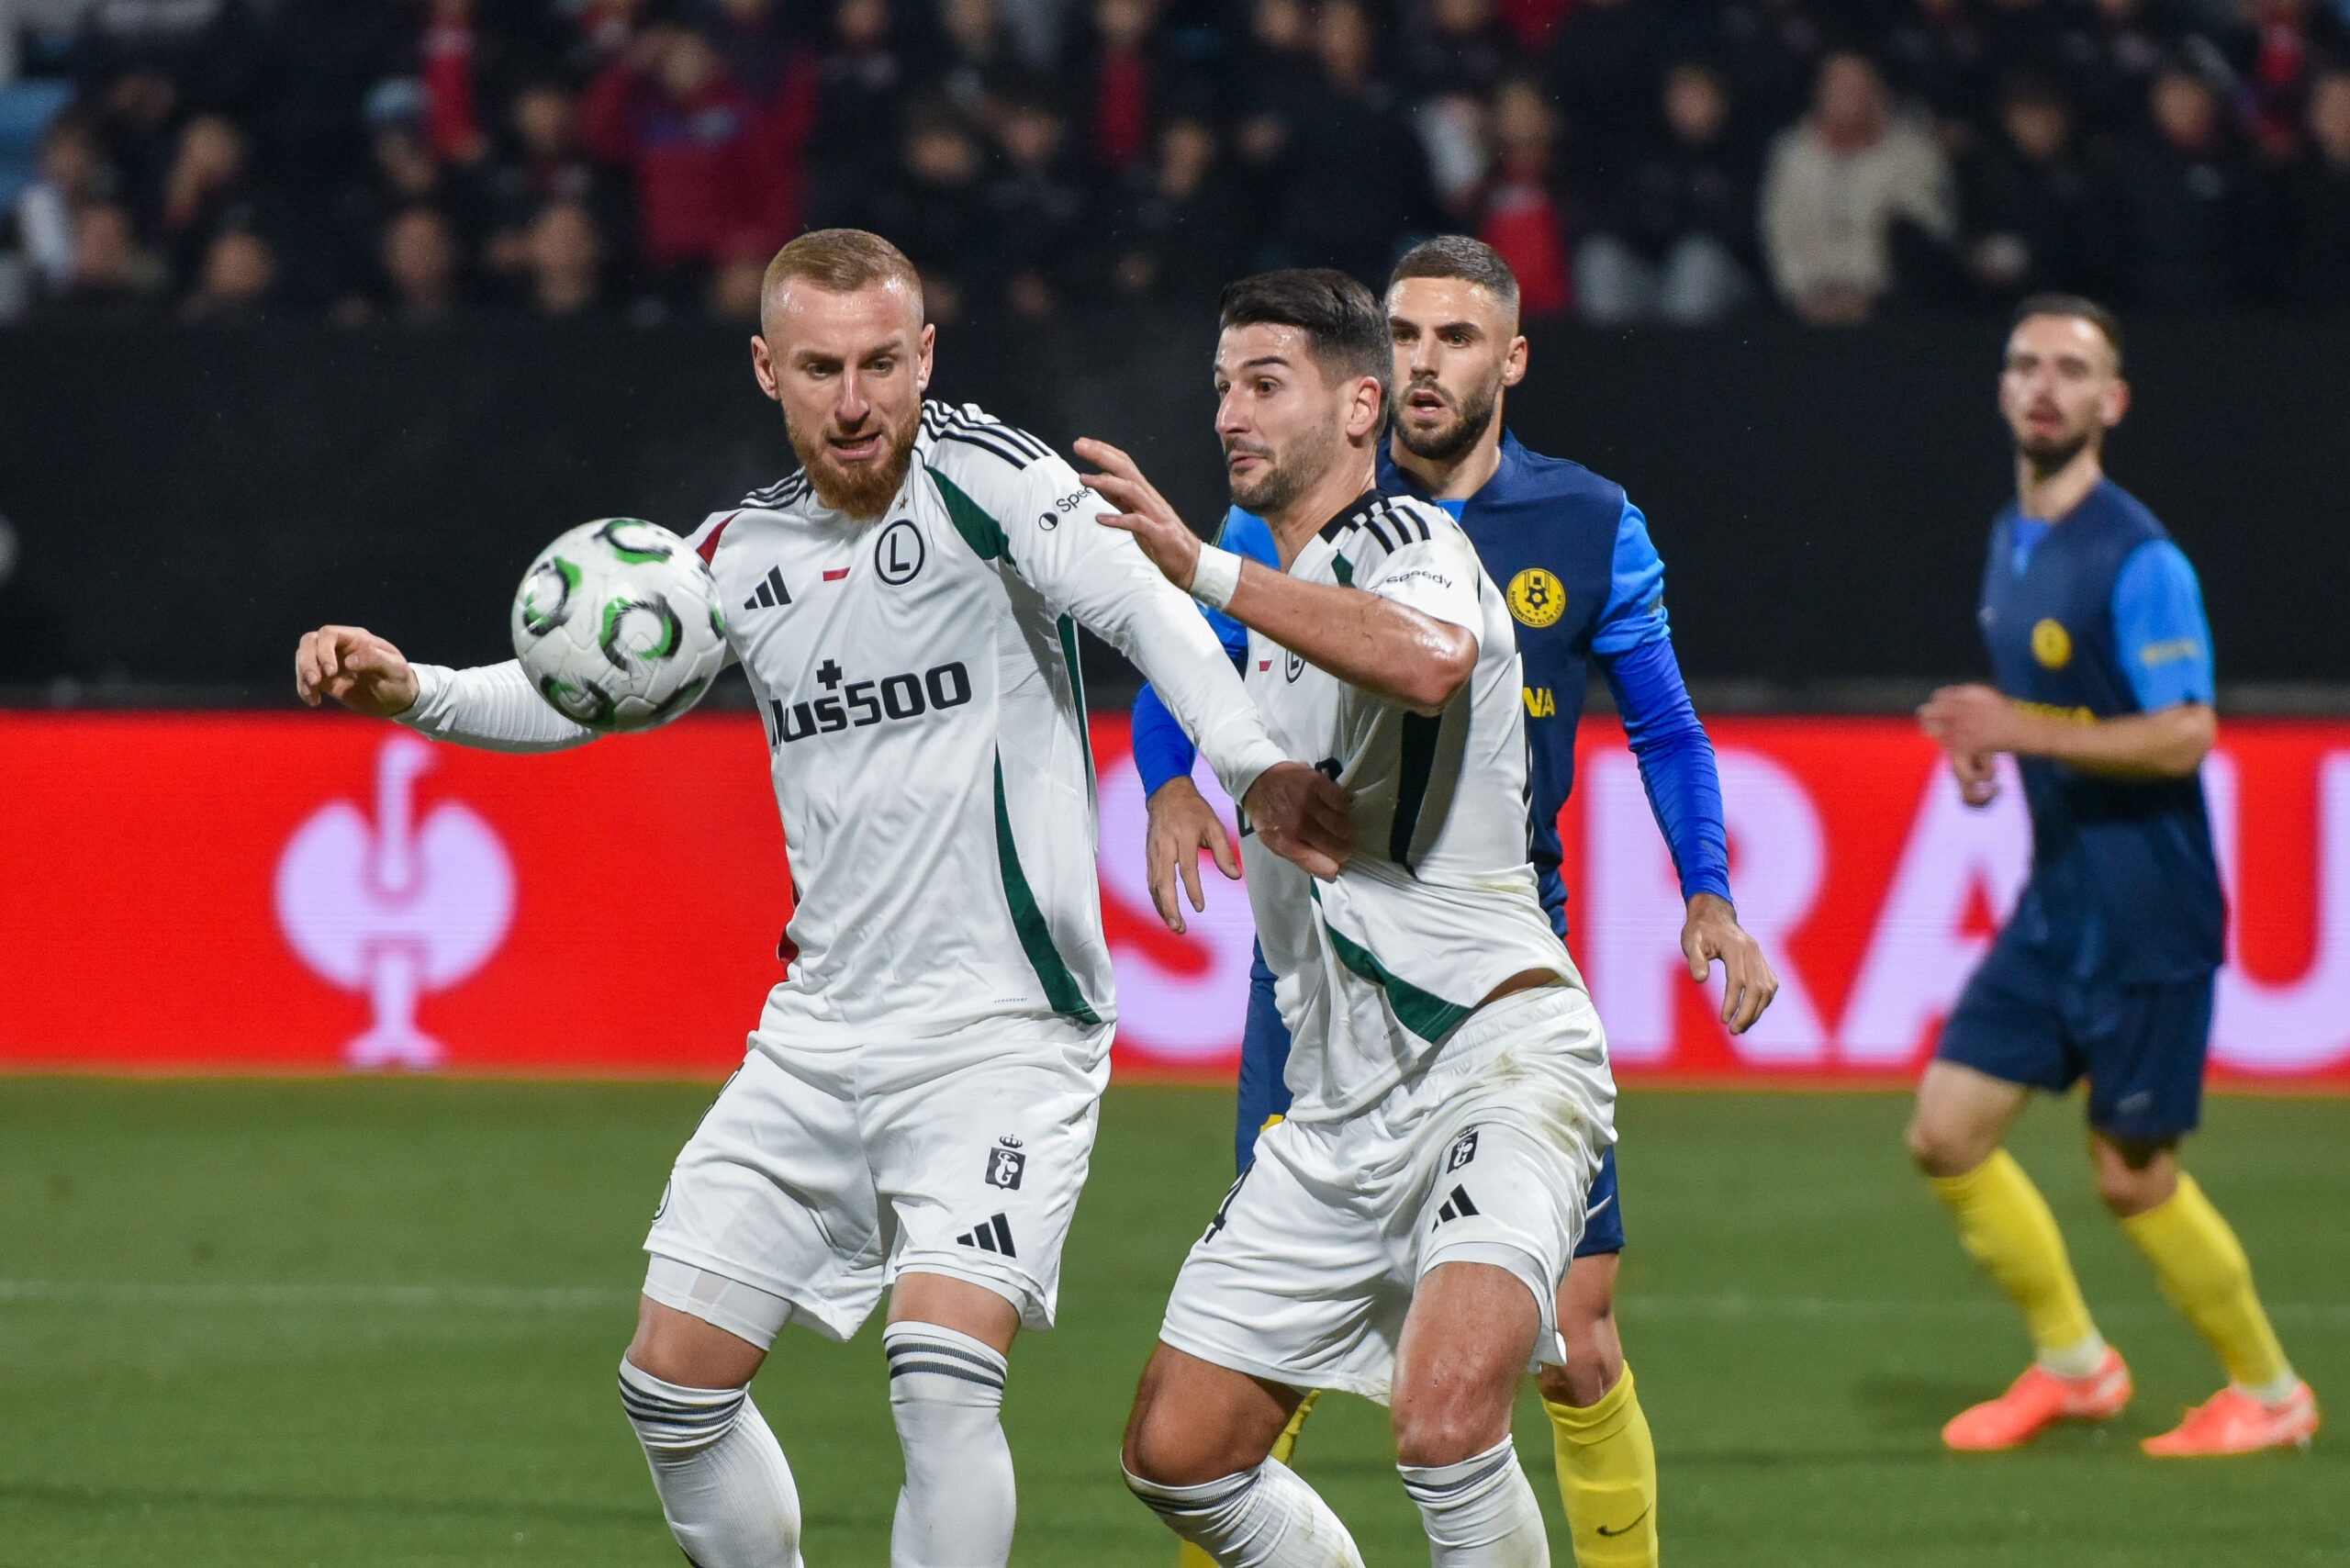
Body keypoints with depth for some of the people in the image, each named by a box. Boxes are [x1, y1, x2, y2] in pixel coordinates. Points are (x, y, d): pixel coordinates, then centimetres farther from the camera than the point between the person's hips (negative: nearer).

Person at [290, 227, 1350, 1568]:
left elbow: (1137, 603, -25)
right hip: (819, 1038, 7)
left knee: (943, 1379, -22)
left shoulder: (978, 475, -10)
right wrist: (410, 691, 3)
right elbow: (575, 694, 20)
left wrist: (1253, 763, -42)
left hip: (1003, 1029, -7)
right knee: (675, 1383, 7)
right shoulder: (743, 553, 8)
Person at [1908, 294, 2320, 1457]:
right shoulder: (2012, 542, 11)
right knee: (1947, 1134, 3)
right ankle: (2072, 1363, 18)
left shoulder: (2138, 560, -16)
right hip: (2055, 906, 8)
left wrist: (2024, 730, -25)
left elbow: (2183, 737, -21)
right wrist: (1985, 741, 5)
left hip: (2147, 914, -8)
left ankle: (2269, 1393, 17)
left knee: (2133, 1178, -2)